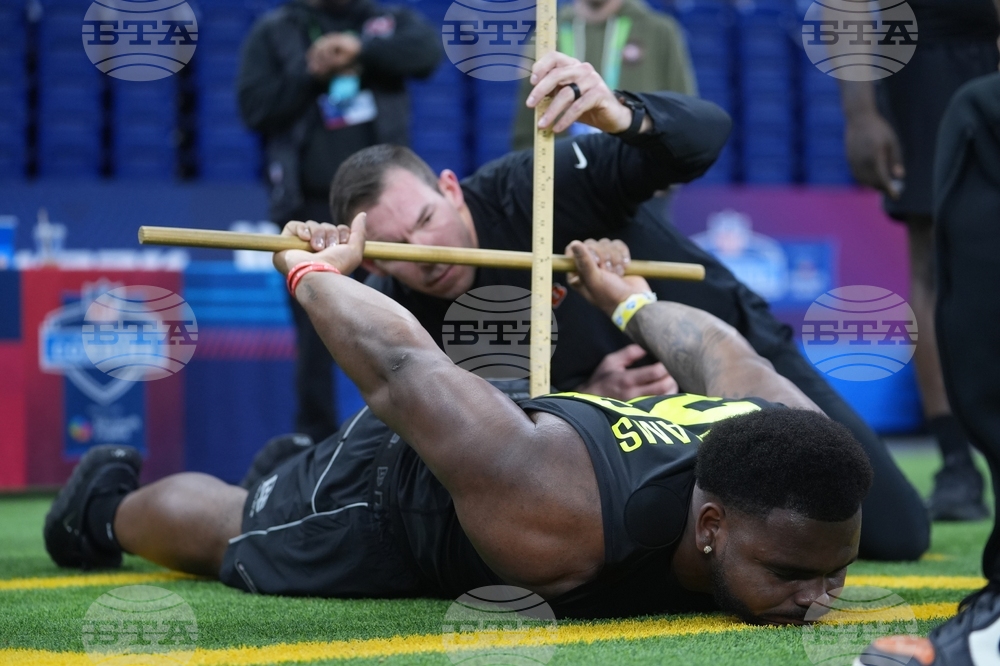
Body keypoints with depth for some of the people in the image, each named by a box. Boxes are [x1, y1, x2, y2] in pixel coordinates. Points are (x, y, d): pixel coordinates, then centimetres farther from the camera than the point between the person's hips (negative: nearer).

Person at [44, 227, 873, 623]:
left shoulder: (798, 439, -34)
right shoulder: (564, 521, -49)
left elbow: (721, 354, -11)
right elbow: (402, 368, -37)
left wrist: (627, 298, 11)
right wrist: (313, 274, -17)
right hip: (392, 486, -4)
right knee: (224, 532, 28)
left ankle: (289, 468, 66)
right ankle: (112, 500, 57)